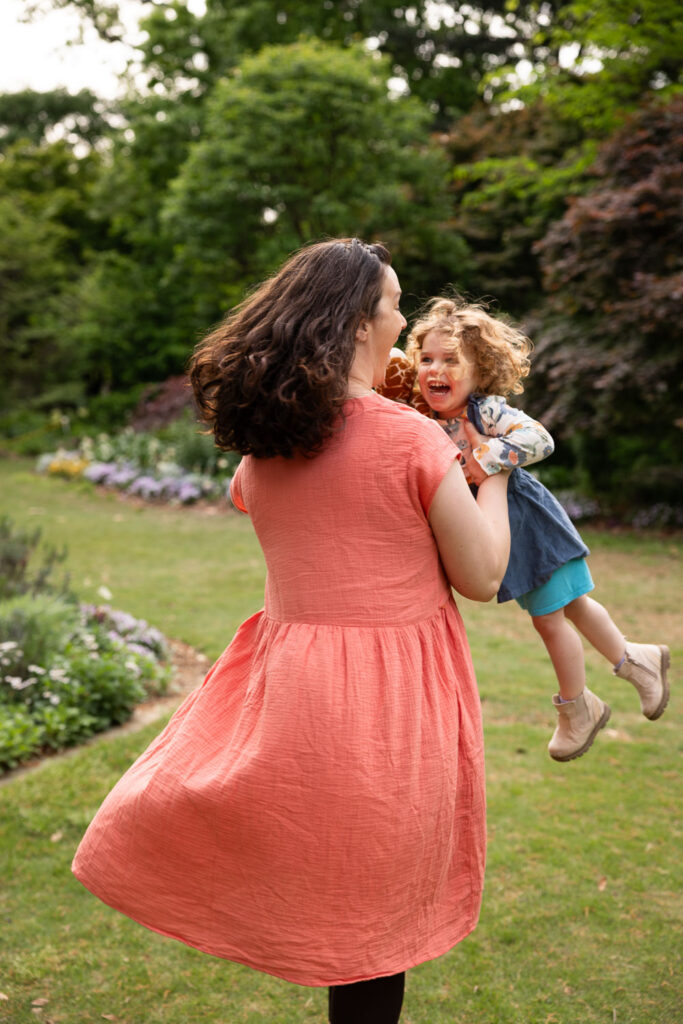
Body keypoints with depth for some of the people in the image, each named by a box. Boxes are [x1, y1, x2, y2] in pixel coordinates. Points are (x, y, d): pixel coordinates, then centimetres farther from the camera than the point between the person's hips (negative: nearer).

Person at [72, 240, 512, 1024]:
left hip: (289, 680, 5)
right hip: (390, 697, -5)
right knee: (373, 907, 12)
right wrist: (492, 474, 7)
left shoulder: (263, 445, 2)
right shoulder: (413, 438, -15)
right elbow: (482, 577, -9)